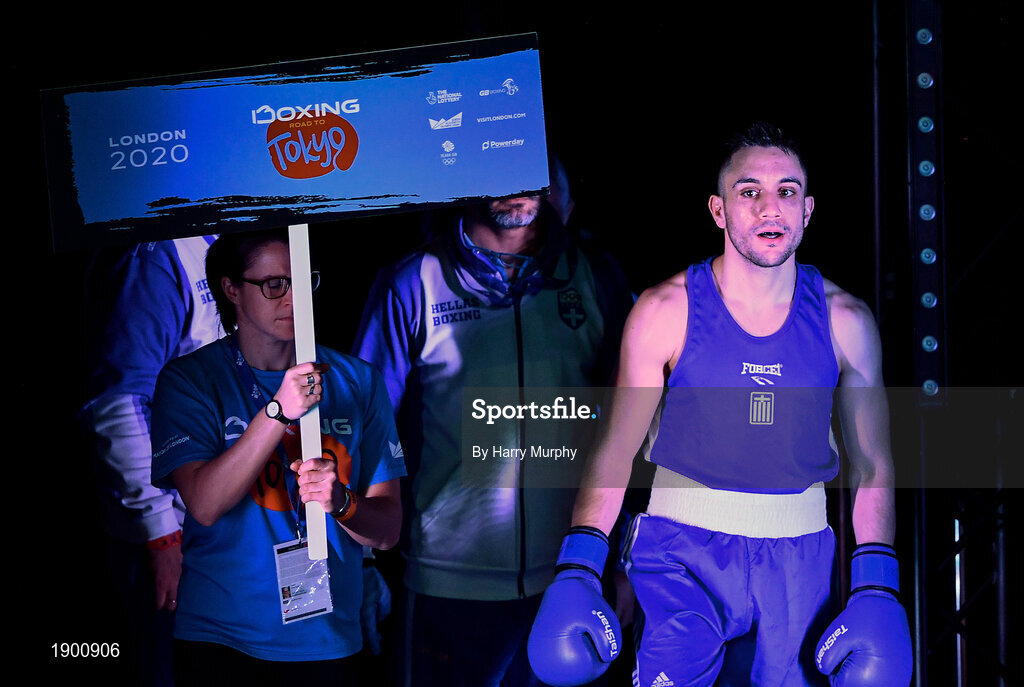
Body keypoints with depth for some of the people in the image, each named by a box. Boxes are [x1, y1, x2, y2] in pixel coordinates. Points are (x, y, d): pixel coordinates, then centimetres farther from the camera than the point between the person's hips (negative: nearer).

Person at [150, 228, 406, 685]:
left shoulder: (356, 381, 2)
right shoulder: (190, 378, -4)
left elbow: (387, 531, 1)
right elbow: (204, 505, -18)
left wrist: (341, 502, -22)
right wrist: (280, 411, -28)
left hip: (328, 639, 3)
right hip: (220, 641, -3)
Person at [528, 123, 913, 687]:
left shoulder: (845, 321, 1)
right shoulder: (665, 312, -4)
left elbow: (872, 462, 6)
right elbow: (615, 447, -2)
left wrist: (876, 592, -2)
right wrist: (576, 573, -11)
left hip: (799, 559, 2)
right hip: (685, 550, -2)